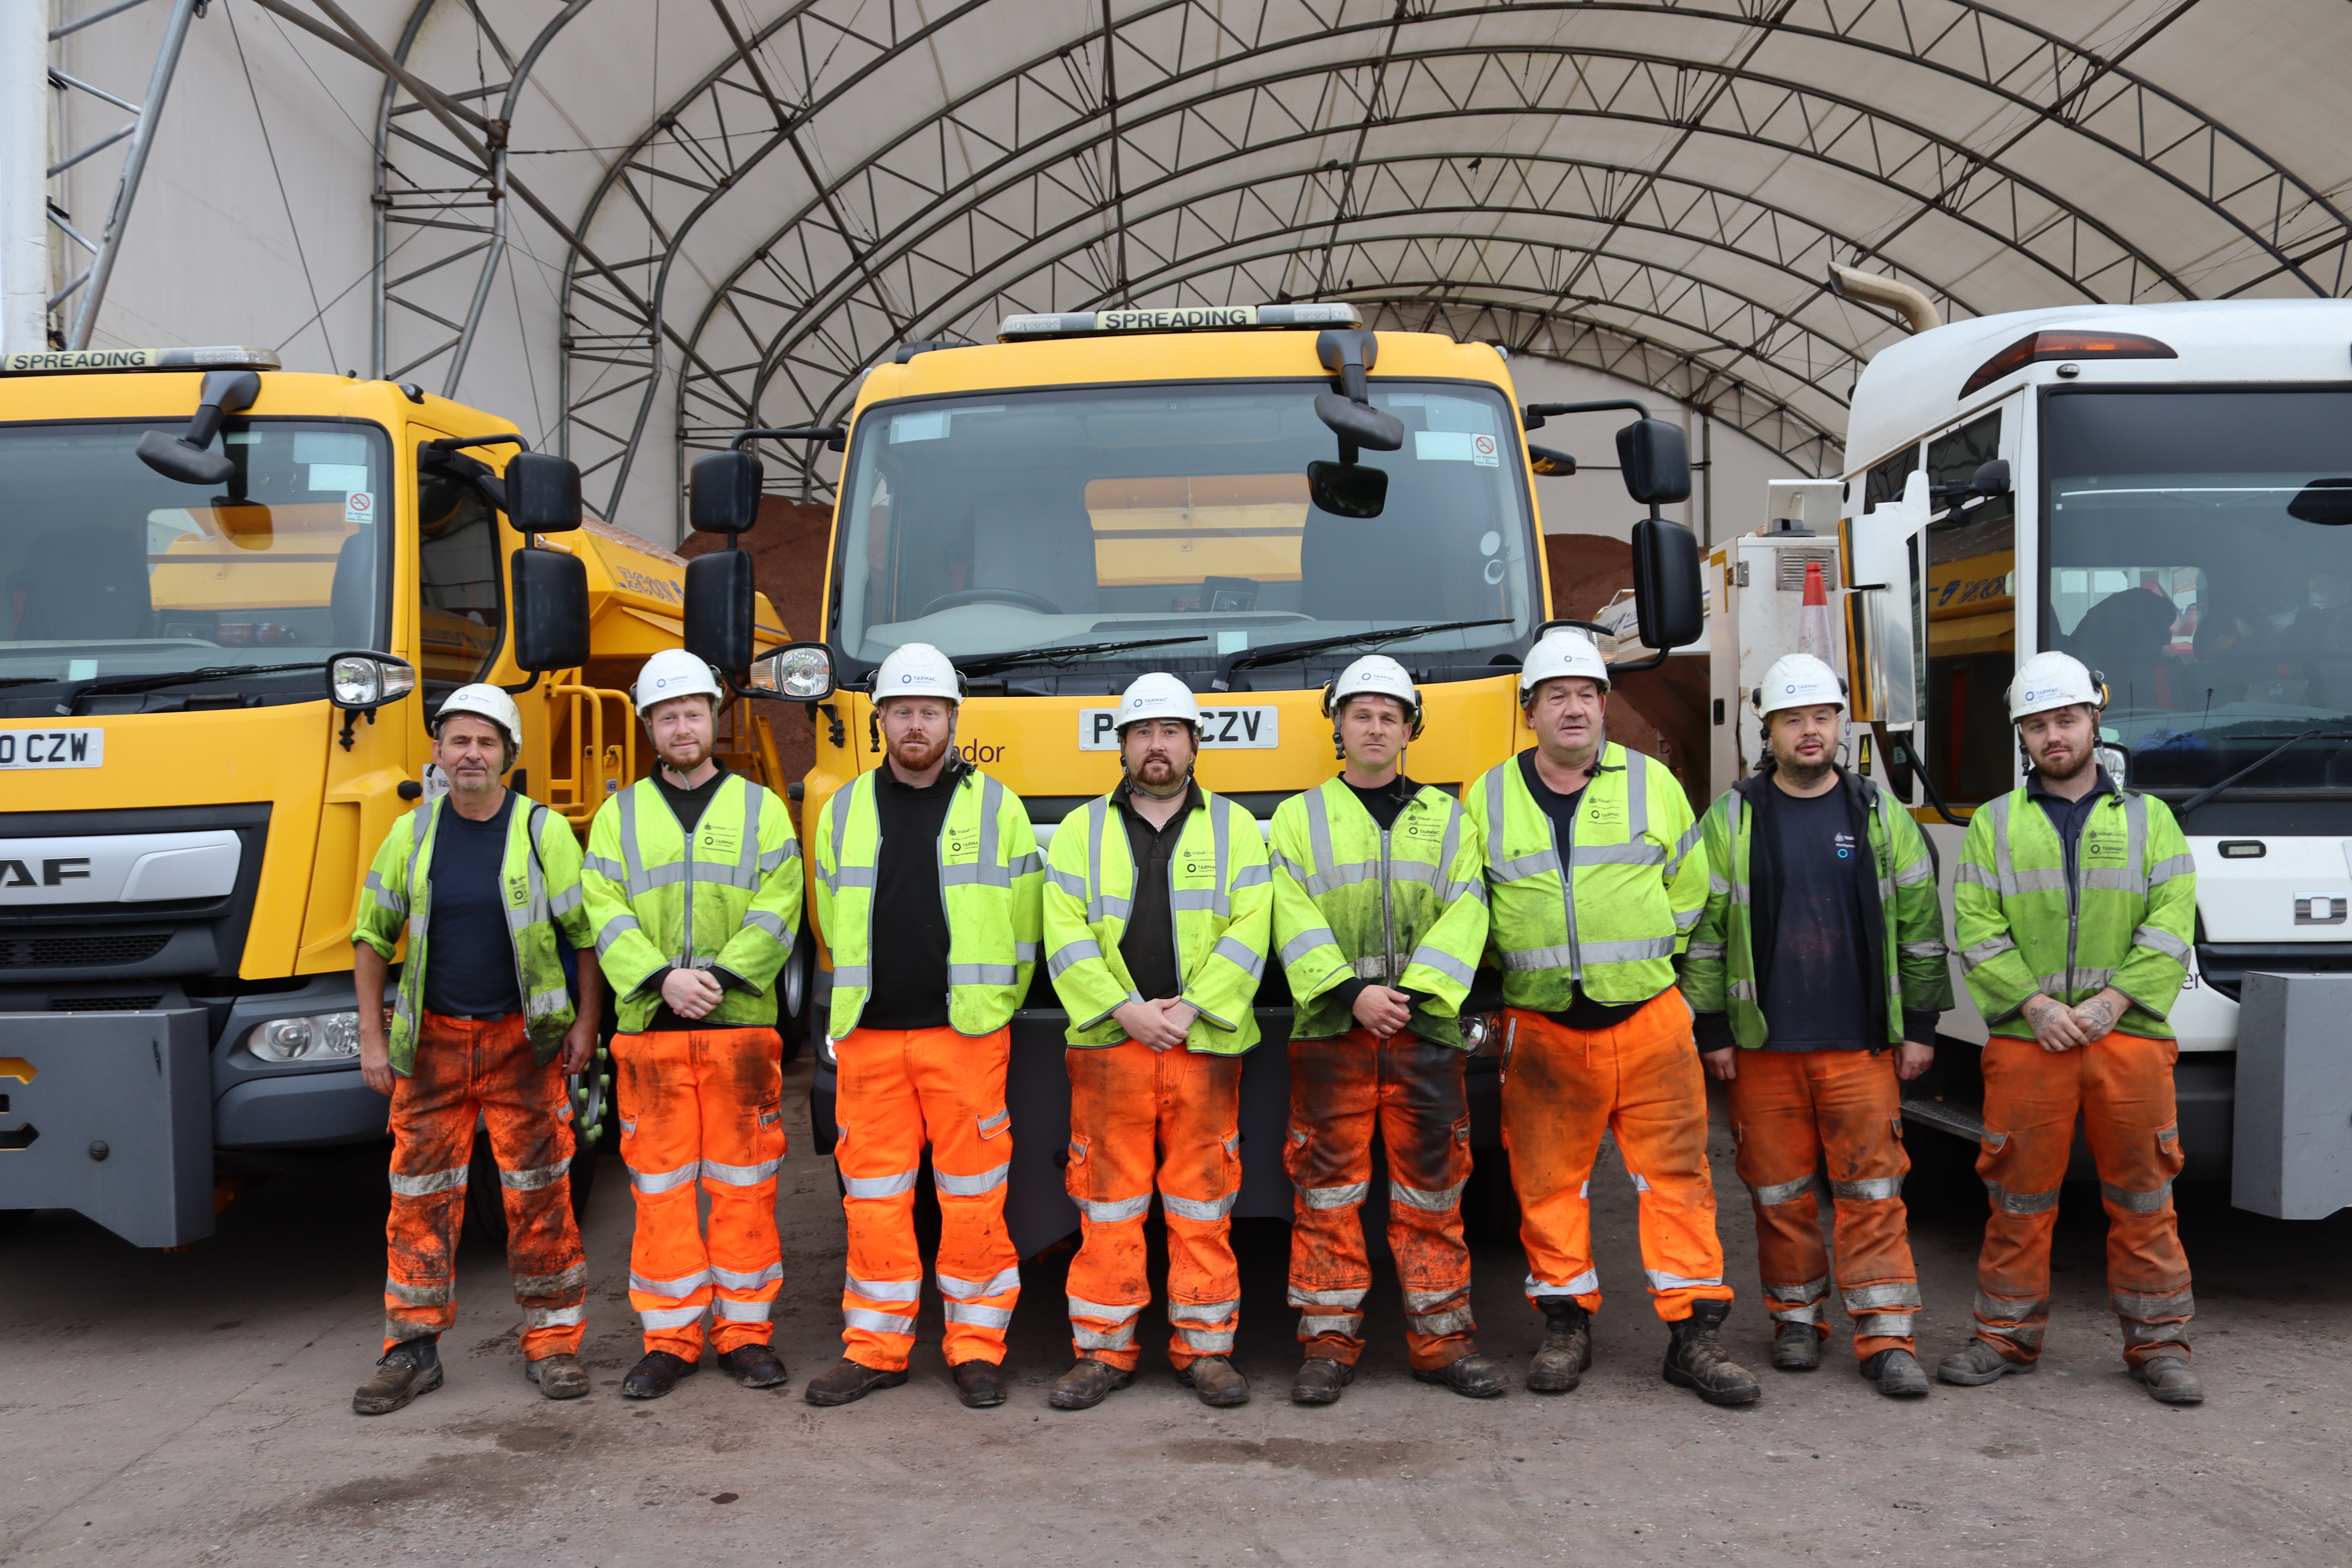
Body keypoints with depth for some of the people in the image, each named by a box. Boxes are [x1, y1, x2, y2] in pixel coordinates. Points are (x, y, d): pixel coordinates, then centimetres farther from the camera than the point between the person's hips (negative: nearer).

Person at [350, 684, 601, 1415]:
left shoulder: (544, 832, -2)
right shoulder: (411, 834, 5)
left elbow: (587, 933, 0)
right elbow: (372, 936, 10)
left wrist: (587, 1023, -7)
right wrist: (372, 1038, 5)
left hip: (522, 1039, -2)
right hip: (432, 1039, 2)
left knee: (539, 1195, 1)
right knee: (420, 1196, 4)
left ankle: (553, 1342, 11)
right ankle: (413, 1348, 14)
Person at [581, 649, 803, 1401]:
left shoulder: (760, 808, 9)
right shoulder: (620, 814, 11)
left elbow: (778, 909, -2)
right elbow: (605, 911, 0)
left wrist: (722, 975, -16)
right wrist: (662, 977, -15)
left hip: (742, 1025, -1)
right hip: (649, 1027, 1)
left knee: (744, 1183, 3)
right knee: (659, 1185, 4)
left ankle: (745, 1330, 14)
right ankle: (670, 1339, 14)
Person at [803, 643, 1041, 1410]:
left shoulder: (995, 807, 4)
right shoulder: (843, 812, 11)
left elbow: (1022, 922, 8)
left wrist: (990, 1009, 8)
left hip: (966, 1034, -2)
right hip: (868, 1037, 3)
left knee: (972, 1195, 1)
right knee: (873, 1195, 6)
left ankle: (977, 1347, 12)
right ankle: (876, 1347, 17)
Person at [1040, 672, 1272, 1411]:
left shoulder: (1235, 828, 10)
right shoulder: (1081, 830, 10)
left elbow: (1249, 931, 0)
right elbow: (1065, 935, 1)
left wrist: (1192, 1006, -12)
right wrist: (1127, 1011, -10)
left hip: (1206, 1046, 0)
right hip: (1107, 1046, 0)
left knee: (1203, 1201, 4)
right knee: (1107, 1203, 3)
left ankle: (1205, 1348, 15)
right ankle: (1103, 1350, 13)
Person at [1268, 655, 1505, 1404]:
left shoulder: (1446, 818, 15)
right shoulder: (1298, 818, 11)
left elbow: (1464, 915, 3)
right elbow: (1295, 920, 0)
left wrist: (1413, 991, -12)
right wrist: (1352, 992, -14)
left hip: (1424, 1030, 1)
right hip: (1329, 1031, -1)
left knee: (1432, 1188, 4)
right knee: (1328, 1187, 1)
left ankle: (1441, 1337, 13)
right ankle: (1329, 1340, 9)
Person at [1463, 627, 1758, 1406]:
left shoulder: (1652, 783, 7)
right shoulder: (1489, 797, 6)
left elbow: (1688, 889, 14)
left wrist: (1649, 961, 8)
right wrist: (1516, 972, 9)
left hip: (1650, 1021, 0)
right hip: (1541, 1030, 0)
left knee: (1677, 1175, 0)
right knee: (1549, 1182, 5)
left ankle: (1694, 1336, 8)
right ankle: (1566, 1328, 19)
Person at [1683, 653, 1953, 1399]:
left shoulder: (1879, 814, 7)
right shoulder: (1731, 819, 3)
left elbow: (1919, 923, 10)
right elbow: (1701, 927, 3)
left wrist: (1920, 1025, 6)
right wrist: (1711, 1031, 0)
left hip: (1862, 1044, 0)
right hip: (1763, 1044, 0)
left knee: (1873, 1190, -1)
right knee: (1780, 1190, 7)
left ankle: (1886, 1336, 5)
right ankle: (1797, 1316, 22)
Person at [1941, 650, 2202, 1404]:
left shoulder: (2148, 819, 11)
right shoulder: (1995, 824, 10)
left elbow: (2169, 925, 2)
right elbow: (1976, 928, 1)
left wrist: (2111, 1002, -10)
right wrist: (2034, 1004, -10)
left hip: (2129, 1038, 0)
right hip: (2025, 1042, 0)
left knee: (2144, 1197, 5)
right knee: (2019, 1198, 5)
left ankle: (2158, 1343, 17)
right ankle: (2007, 1336, 16)